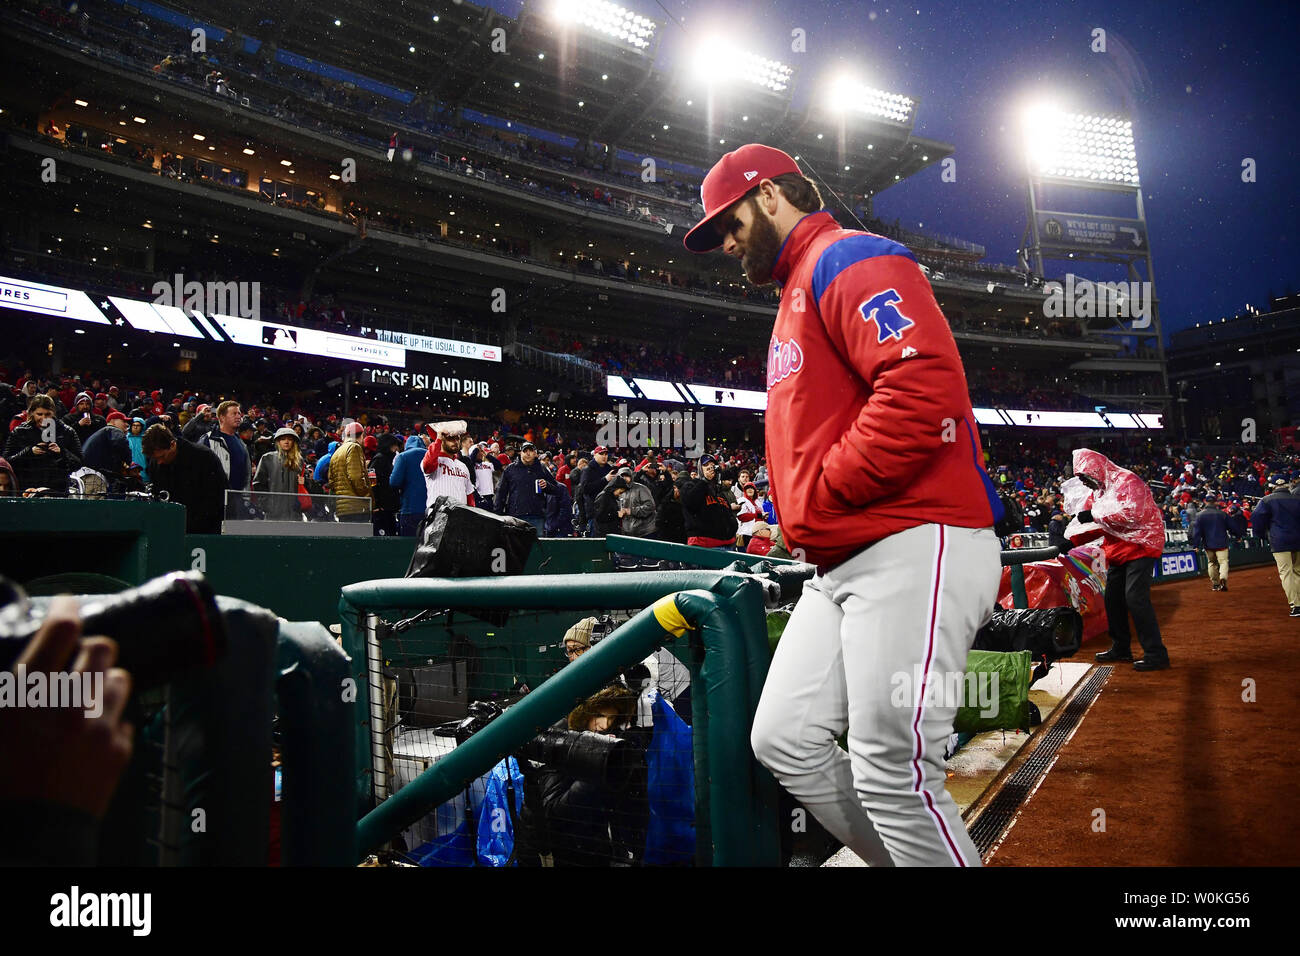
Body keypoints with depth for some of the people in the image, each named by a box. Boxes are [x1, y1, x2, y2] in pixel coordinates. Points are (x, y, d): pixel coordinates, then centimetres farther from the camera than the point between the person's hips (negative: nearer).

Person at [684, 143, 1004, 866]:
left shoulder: (850, 258, -4)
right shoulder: (797, 295, 28)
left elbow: (924, 386, -22)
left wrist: (819, 496, -15)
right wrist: (798, 513, 11)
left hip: (915, 547, -11)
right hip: (842, 563, 11)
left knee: (894, 775, -11)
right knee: (783, 739, 9)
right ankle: (910, 858, 20)